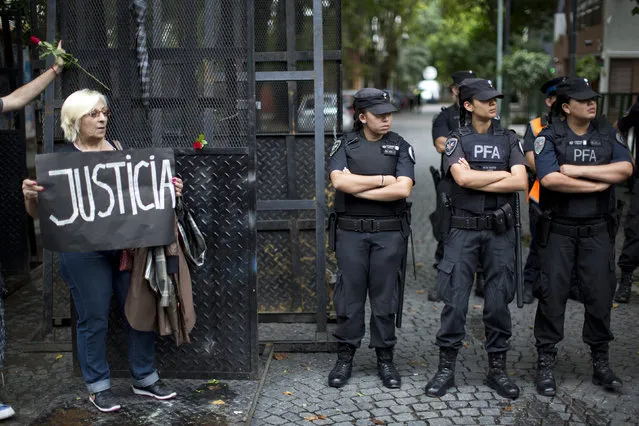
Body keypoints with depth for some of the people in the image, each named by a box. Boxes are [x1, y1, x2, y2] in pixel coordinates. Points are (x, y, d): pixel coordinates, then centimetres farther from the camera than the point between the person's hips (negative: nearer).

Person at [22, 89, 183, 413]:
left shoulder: (119, 150, 7)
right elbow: (38, 213, -1)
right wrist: (30, 196, -23)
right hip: (85, 251, -4)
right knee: (94, 319, 6)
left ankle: (144, 378, 28)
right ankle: (98, 386, 24)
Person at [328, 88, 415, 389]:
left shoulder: (400, 147, 3)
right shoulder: (345, 145, 4)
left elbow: (402, 189, -13)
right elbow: (339, 181, -14)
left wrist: (357, 188, -10)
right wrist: (382, 179, -11)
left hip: (389, 232, 0)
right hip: (351, 232, 0)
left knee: (385, 296, 6)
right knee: (349, 296, 5)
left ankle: (385, 359, 18)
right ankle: (345, 358, 17)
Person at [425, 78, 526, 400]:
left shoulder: (509, 140, 8)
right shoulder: (457, 139, 2)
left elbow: (521, 182, -7)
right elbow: (462, 178, -16)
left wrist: (476, 180, -11)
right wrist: (503, 174, -7)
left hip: (500, 231, 2)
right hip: (463, 230, -2)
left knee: (498, 301, 6)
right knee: (454, 301, 0)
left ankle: (497, 369, 19)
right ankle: (446, 368, 12)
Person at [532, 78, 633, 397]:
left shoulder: (607, 132, 6)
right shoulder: (549, 136, -5)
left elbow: (625, 169, -8)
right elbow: (549, 179, -20)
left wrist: (578, 170, -15)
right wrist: (599, 184, -12)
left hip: (597, 229, 3)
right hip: (559, 229, -3)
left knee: (600, 294, 6)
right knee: (553, 293, 1)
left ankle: (600, 362, 21)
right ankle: (546, 364, 12)